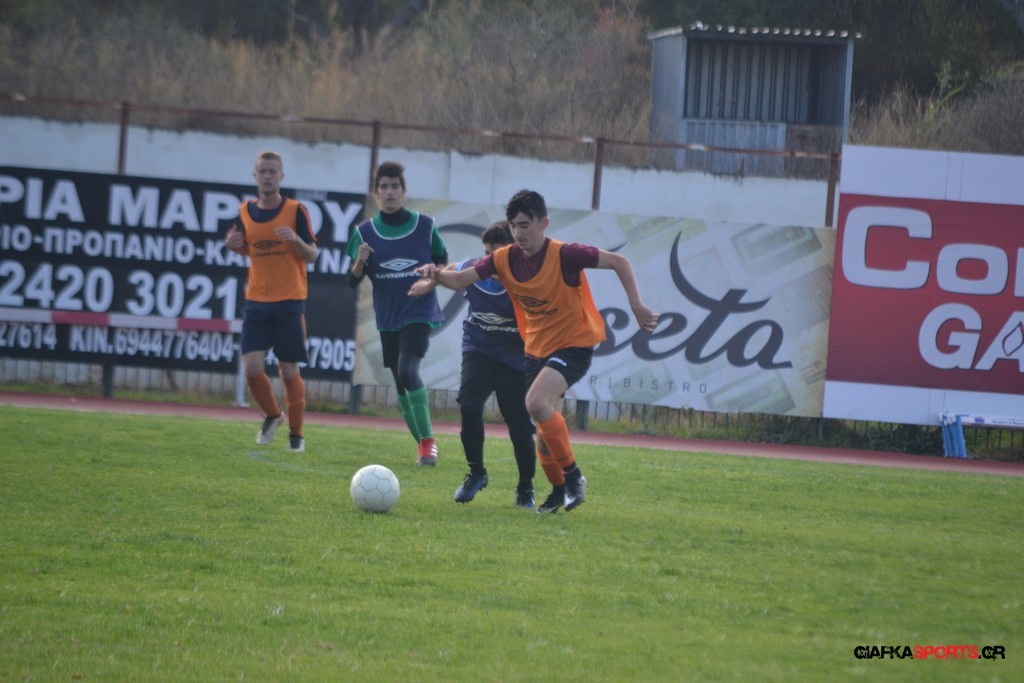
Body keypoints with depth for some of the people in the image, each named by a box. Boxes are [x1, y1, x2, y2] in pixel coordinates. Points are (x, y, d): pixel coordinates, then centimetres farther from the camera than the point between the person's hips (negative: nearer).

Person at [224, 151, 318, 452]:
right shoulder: (245, 212, 6)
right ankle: (272, 415, 19)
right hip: (256, 301, 3)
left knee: (289, 370, 0)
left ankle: (296, 434, 15)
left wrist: (297, 240, -24)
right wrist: (233, 245, -1)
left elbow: (312, 256, -4)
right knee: (252, 368, -8)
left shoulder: (296, 211, -5)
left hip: (290, 302, -3)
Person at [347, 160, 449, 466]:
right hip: (388, 318, 4)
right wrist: (360, 262, -21)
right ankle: (423, 445, 22)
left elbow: (443, 264, 8)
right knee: (401, 385, 8)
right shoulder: (365, 232, 1)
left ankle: (428, 441, -17)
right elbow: (353, 281, 1)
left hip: (419, 313, -4)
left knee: (407, 371, -24)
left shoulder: (425, 225, -2)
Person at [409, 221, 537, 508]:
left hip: (514, 358, -2)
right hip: (478, 349, 2)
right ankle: (476, 473, -1)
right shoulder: (473, 271, -11)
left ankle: (526, 488, 22)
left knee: (520, 425, -2)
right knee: (469, 405, -21)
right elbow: (452, 270, 13)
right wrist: (429, 283, 27)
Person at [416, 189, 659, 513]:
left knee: (537, 402, -29)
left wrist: (637, 306, -22)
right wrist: (437, 275, -26)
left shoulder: (564, 255, -20)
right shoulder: (505, 259, -4)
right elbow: (461, 280, -4)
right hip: (537, 349, 6)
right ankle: (558, 490, 32)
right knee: (545, 427, 9)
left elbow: (620, 262, -16)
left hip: (574, 344, -6)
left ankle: (573, 475, -14)